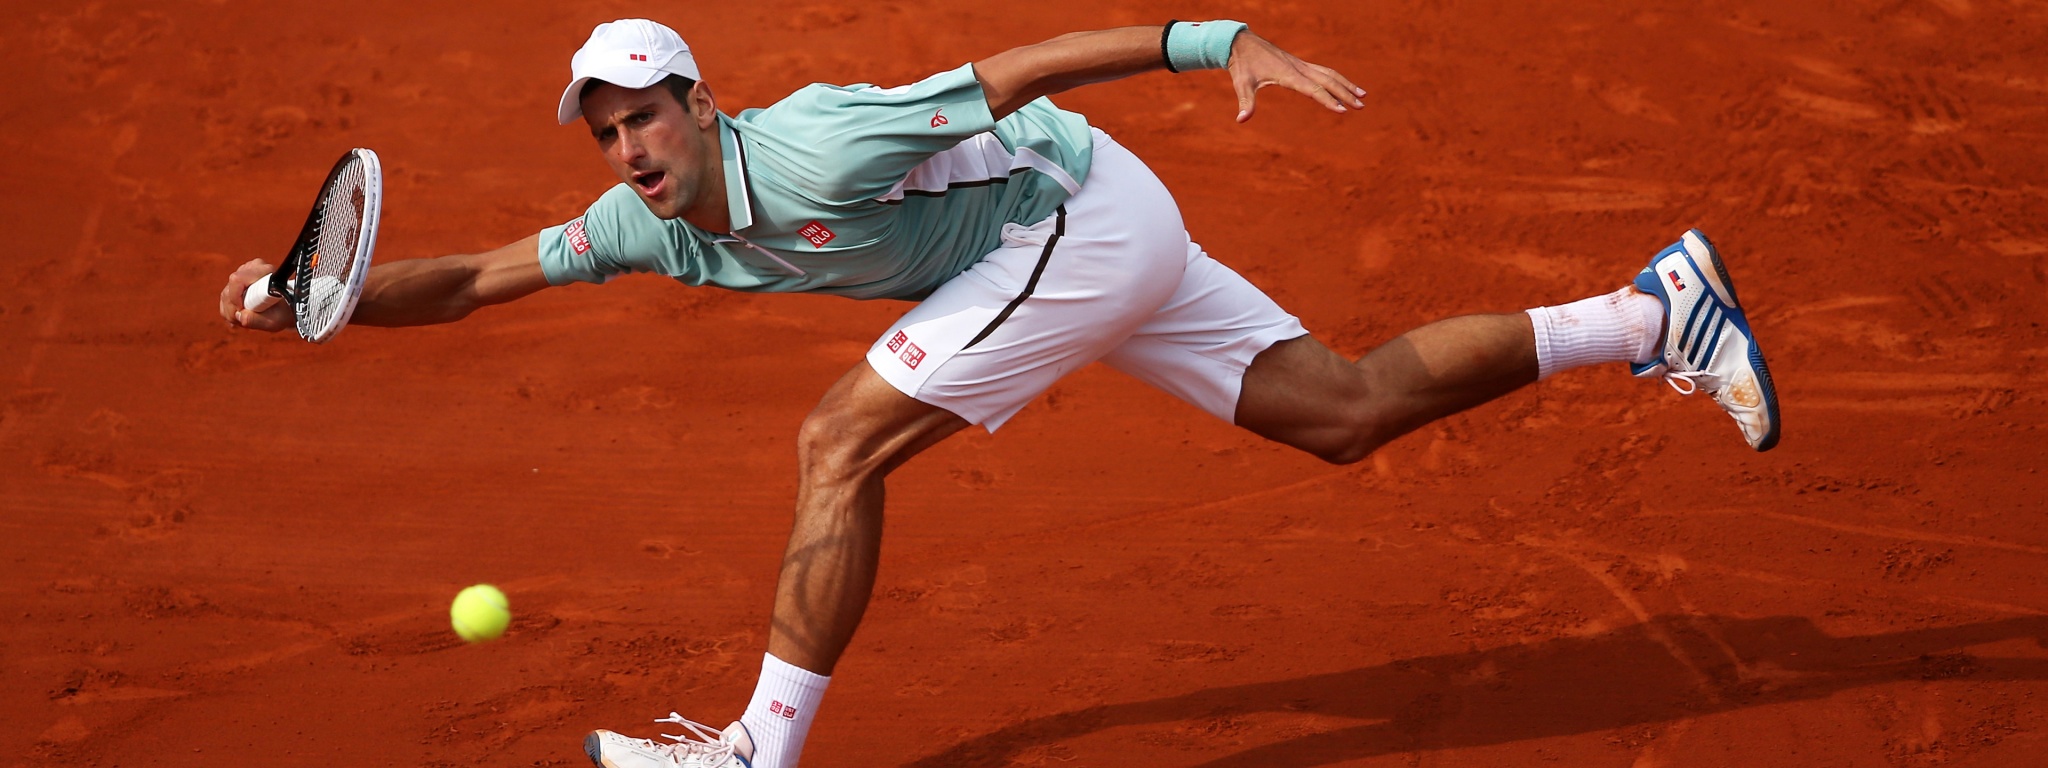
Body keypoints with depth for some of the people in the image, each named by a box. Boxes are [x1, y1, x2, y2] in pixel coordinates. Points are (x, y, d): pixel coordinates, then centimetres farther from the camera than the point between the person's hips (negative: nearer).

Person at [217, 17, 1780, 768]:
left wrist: (1230, 44, -32)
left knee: (841, 446, -15)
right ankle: (1654, 311, 15)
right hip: (1102, 245, 9)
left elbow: (1021, 65, -27)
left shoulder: (810, 150, -26)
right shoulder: (654, 222, -1)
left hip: (1083, 211, -9)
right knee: (1347, 411, 11)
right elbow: (476, 276, 3)